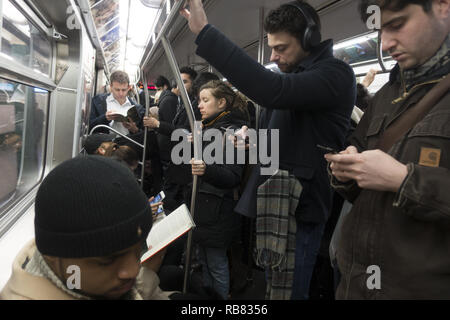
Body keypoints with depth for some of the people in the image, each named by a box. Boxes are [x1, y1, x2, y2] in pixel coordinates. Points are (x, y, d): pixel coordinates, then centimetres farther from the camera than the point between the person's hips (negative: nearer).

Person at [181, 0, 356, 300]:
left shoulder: (335, 74, -15)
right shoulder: (294, 75, 16)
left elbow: (272, 90, -33)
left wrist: (205, 32, -31)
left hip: (300, 206, -9)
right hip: (275, 201, 9)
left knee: (287, 292, 1)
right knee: (272, 286, 20)